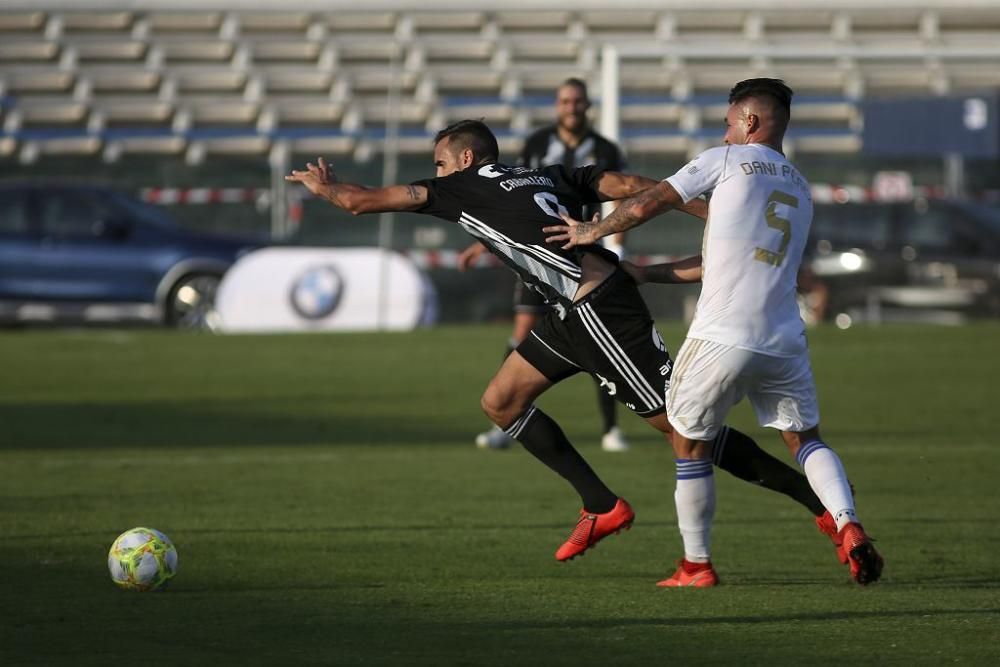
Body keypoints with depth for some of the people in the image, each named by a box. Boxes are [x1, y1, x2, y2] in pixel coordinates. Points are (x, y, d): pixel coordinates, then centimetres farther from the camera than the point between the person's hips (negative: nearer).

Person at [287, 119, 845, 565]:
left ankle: (819, 499, -5)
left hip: (603, 312, -9)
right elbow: (630, 187, 6)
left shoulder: (462, 189, 0)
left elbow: (360, 200, 5)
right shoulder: (549, 177, 19)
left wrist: (323, 186, 27)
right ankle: (603, 507, 15)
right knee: (501, 403, 13)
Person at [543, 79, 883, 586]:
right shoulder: (801, 191, 22)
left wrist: (592, 233, 17)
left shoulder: (727, 160, 2)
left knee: (689, 444, 10)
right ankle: (849, 529, -7)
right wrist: (648, 274, 32)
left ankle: (696, 565, 15)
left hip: (722, 336, -5)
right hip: (784, 340, 5)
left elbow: (645, 206, -1)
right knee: (805, 438, 16)